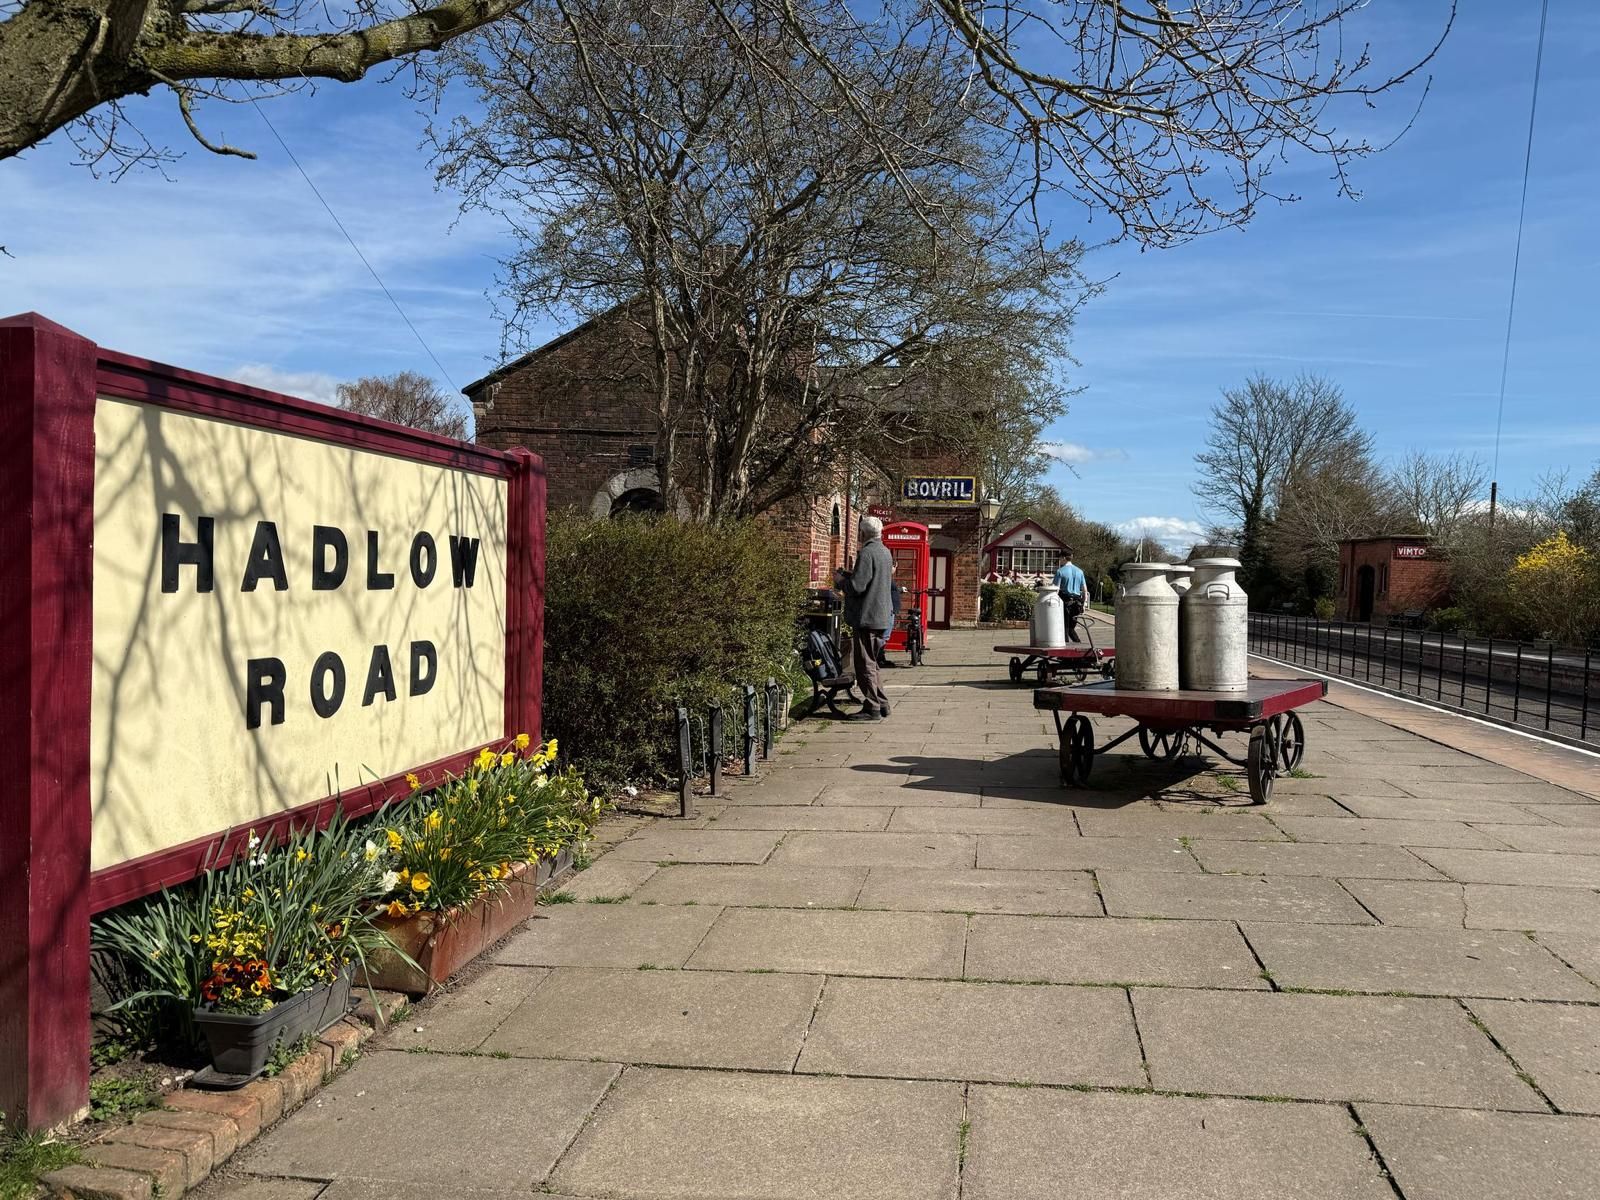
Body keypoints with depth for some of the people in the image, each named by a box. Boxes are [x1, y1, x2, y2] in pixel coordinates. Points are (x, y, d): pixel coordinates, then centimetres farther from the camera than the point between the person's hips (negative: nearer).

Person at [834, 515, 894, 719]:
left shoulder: (866, 553, -17)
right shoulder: (884, 551, 13)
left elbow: (857, 587, -22)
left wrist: (841, 579, -4)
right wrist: (850, 575, 18)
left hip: (867, 616, -10)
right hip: (882, 616, 10)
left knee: (865, 665, -3)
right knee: (871, 663, 18)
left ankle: (872, 709, 0)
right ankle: (882, 704, 21)